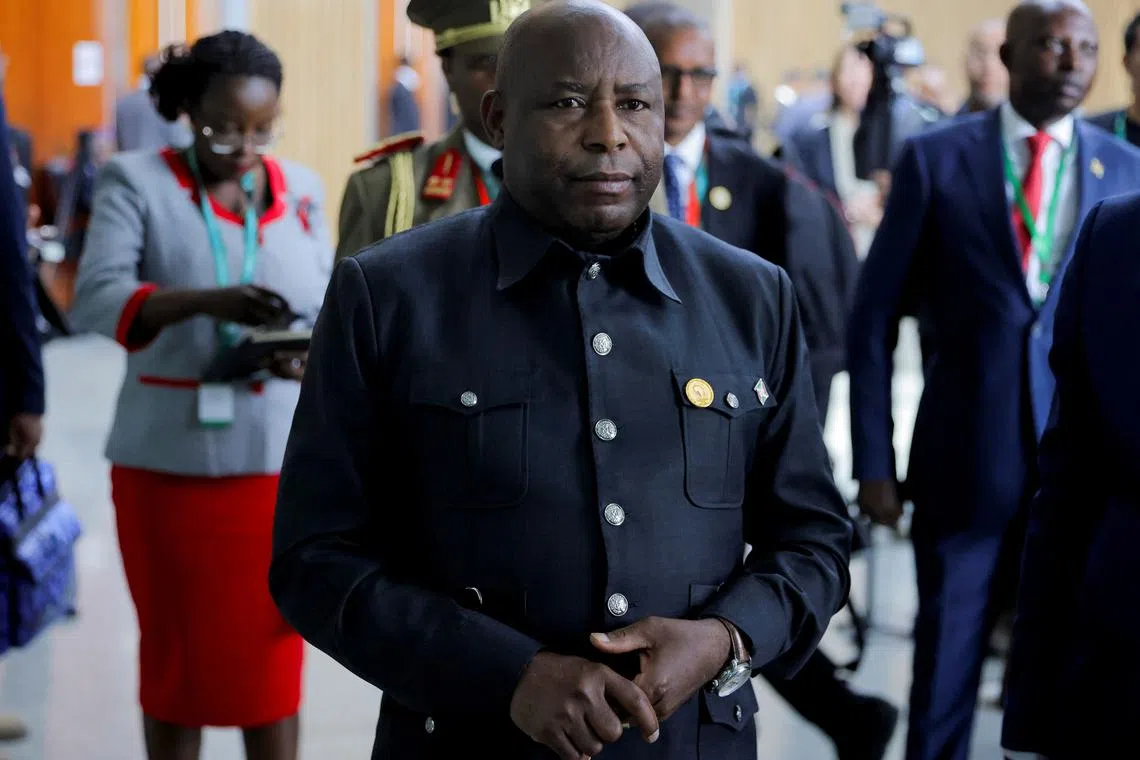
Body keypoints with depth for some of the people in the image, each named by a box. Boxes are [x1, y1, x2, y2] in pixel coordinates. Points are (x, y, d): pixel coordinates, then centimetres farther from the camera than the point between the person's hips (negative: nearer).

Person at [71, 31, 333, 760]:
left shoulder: (302, 190, 6)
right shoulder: (137, 181, -3)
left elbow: (330, 309, 7)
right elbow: (95, 298, -16)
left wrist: (311, 355, -17)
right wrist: (205, 302, -32)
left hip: (277, 458, 2)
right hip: (167, 459, -1)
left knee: (271, 653, 6)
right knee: (175, 648, 11)